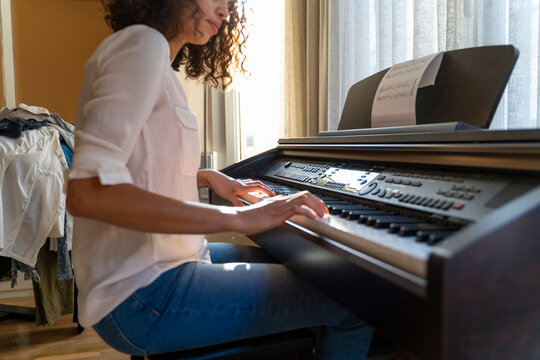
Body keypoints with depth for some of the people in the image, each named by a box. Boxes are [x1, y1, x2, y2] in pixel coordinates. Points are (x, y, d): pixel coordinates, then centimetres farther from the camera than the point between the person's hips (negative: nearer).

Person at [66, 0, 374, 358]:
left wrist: (208, 177, 22)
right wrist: (238, 217, -27)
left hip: (160, 260, 10)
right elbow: (87, 192, -26)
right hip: (140, 296, -10)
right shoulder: (143, 42, -13)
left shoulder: (159, 62, 17)